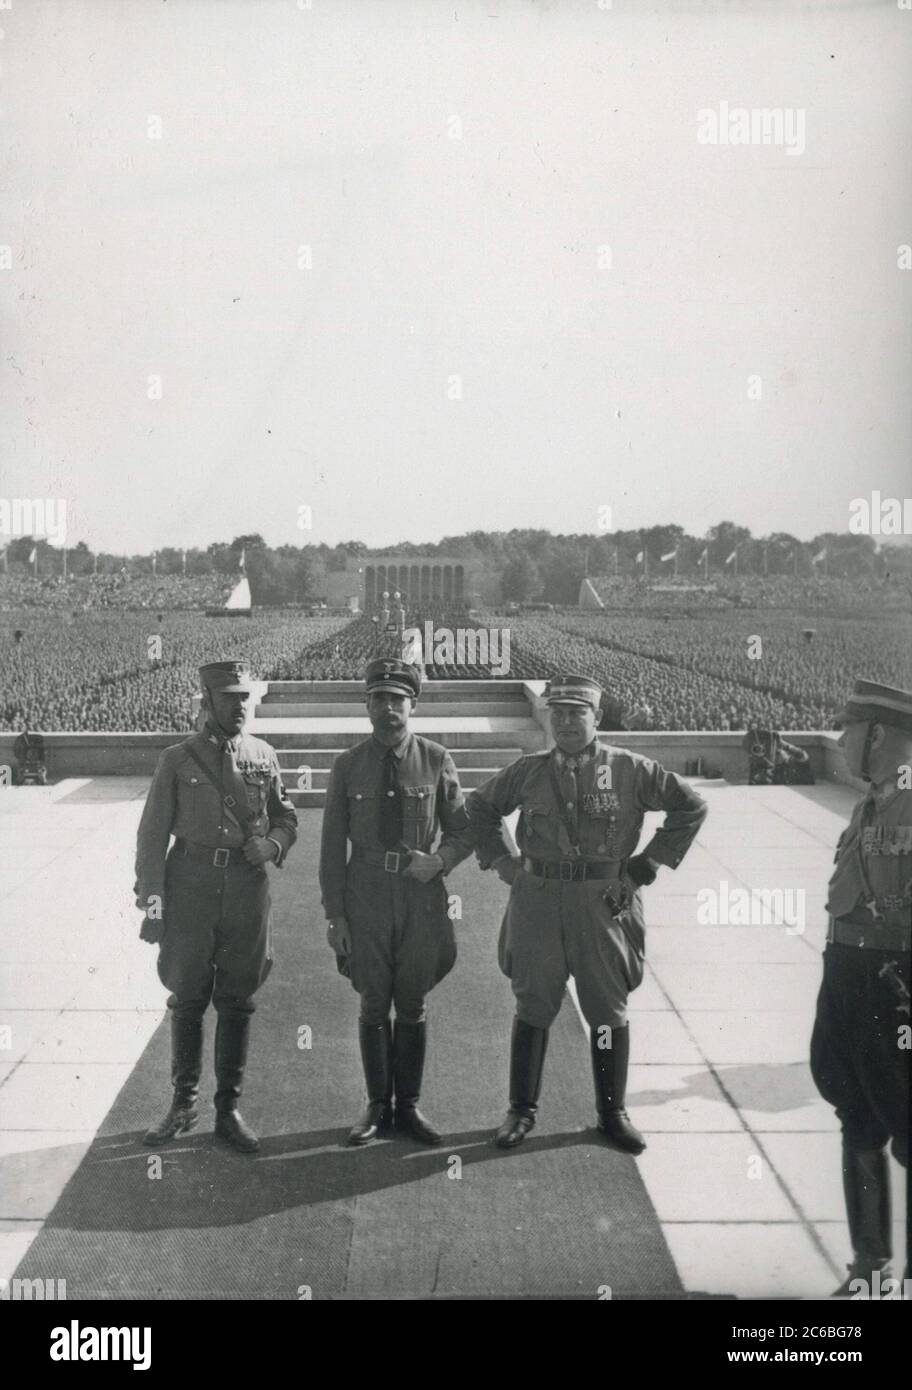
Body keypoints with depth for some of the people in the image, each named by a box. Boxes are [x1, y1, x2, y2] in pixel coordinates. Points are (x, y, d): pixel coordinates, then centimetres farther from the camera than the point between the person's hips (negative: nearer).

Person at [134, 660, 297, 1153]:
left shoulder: (264, 757, 6)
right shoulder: (177, 760, -1)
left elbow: (286, 817, 15)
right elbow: (153, 833, -1)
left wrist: (273, 844, -7)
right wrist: (151, 895, -7)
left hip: (247, 887, 2)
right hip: (191, 885, -2)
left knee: (237, 1001, 8)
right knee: (187, 998, 7)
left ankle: (229, 1109, 19)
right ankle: (184, 1104, 22)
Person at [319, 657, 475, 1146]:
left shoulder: (436, 761, 0)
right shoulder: (348, 766, 0)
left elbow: (463, 831, 7)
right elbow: (332, 846, 2)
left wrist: (439, 859, -14)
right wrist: (335, 914, -2)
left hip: (422, 895, 0)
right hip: (367, 896, 0)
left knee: (413, 1006, 9)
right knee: (373, 1005, 9)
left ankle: (409, 1106, 23)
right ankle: (378, 1107, 22)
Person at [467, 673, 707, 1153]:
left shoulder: (629, 770, -3)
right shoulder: (529, 771, 3)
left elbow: (691, 806, 2)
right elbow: (480, 806, 18)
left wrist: (646, 866, -2)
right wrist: (503, 861, 6)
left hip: (604, 903, -1)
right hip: (538, 902, 1)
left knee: (609, 1013, 8)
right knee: (533, 1009, 8)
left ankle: (612, 1113, 22)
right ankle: (522, 1110, 21)